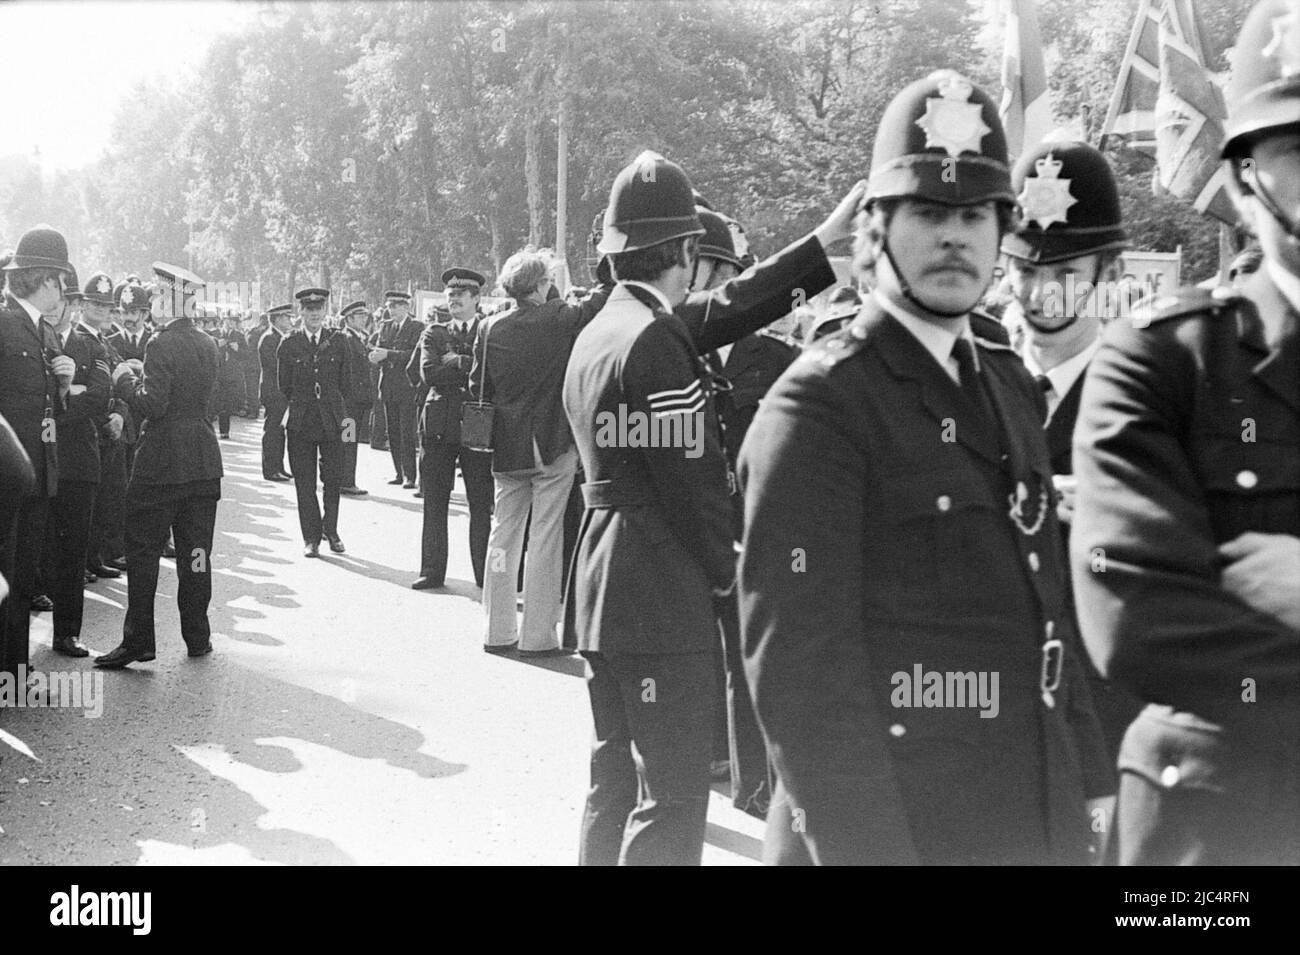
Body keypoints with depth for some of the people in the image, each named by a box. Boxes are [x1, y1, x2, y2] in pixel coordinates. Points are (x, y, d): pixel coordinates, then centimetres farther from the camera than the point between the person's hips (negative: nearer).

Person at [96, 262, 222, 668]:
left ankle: (138, 641, 1)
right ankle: (198, 638, 15)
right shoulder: (208, 345, 9)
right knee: (195, 552, 11)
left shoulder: (162, 346, -14)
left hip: (161, 463, -7)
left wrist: (125, 381, -3)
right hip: (204, 462, 7)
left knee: (143, 551, 0)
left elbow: (153, 405, -20)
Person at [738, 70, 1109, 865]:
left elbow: (1047, 598, 12)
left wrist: (1089, 772, 6)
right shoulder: (820, 403, -15)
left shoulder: (1009, 382, 8)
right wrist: (864, 844, -20)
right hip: (887, 822, -7)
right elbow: (801, 666, -20)